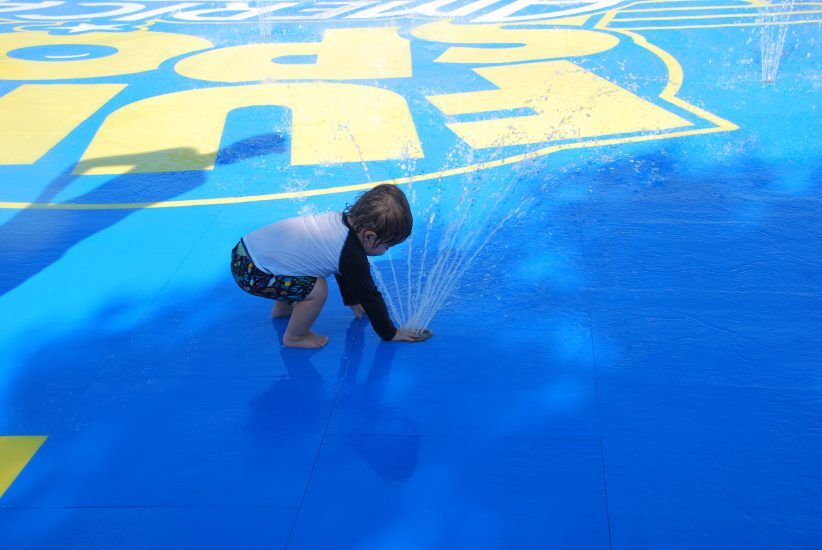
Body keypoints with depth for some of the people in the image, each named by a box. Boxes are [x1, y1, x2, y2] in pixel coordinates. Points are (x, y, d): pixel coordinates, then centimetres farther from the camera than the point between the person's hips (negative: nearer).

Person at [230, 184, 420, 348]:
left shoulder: (341, 218, 6)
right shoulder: (353, 256, -18)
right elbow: (370, 296, -6)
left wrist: (352, 301, 38)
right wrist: (390, 333, 7)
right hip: (251, 272, -9)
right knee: (317, 289, -14)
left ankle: (282, 309, 44)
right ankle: (294, 338, 7)